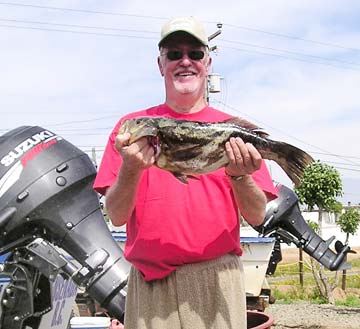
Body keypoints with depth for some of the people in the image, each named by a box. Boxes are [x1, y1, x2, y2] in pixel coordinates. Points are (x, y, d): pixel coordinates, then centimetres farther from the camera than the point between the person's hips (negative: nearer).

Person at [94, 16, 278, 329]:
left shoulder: (234, 130, 6)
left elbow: (257, 216, 2)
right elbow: (116, 216, 0)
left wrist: (239, 176, -16)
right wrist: (131, 169, -18)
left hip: (217, 279, 0)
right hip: (149, 283, 0)